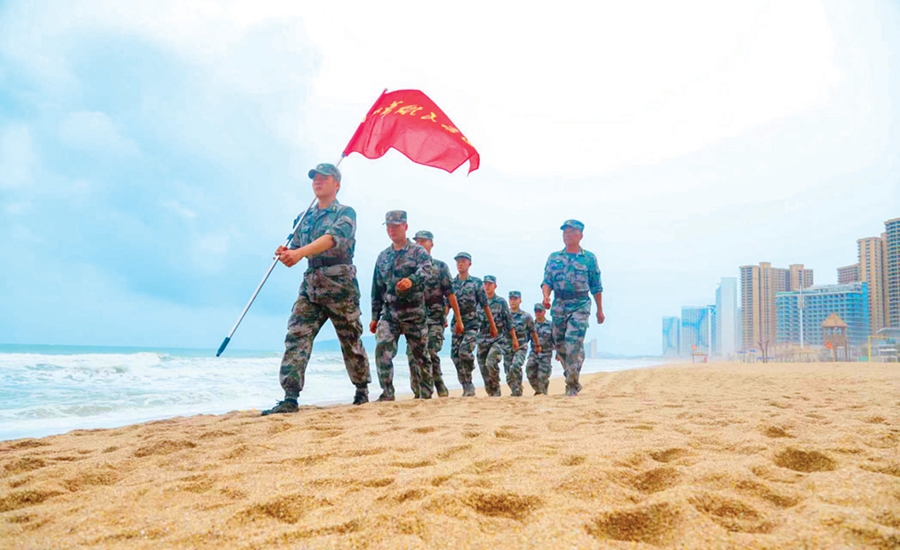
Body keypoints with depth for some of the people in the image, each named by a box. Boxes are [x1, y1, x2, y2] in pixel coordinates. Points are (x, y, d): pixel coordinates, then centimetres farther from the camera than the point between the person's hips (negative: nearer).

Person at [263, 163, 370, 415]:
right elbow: (295, 248, 17)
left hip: (339, 284, -5)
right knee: (296, 337, -10)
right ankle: (290, 398, -13)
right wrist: (287, 254, -8)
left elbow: (333, 238, -20)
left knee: (351, 341, 5)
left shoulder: (346, 213, 0)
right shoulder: (305, 216, 19)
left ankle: (362, 390, 23)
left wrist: (300, 252, -34)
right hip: (310, 284, 5)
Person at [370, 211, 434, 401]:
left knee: (419, 354, 5)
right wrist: (374, 317, 13)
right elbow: (377, 288, 17)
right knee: (382, 348, -15)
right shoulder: (383, 256, 14)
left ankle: (424, 394, 18)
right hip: (389, 312, 4)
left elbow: (426, 268, -23)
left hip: (413, 312, -3)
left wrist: (411, 280, -45)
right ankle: (387, 393, -9)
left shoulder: (418, 251, 0)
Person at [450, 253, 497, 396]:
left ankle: (468, 386, 1)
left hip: (473, 323, -4)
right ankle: (467, 387, 10)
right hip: (457, 324, 4)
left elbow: (485, 305, 3)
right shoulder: (451, 283, 10)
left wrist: (492, 325, 3)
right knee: (455, 356, -2)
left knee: (464, 351, -20)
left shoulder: (476, 282, 3)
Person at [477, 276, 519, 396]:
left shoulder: (501, 301, 3)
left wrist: (514, 339, -1)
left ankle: (496, 391, -7)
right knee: (483, 368, 3)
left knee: (491, 363, -23)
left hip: (498, 339, -4)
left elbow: (509, 321, 2)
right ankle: (491, 393, 16)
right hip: (482, 340, 4)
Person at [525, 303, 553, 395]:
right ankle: (538, 390, 20)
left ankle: (544, 392, 16)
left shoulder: (550, 325, 1)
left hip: (546, 354, -3)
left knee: (542, 376, -7)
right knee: (530, 373, -4)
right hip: (534, 353, 3)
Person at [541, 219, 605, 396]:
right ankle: (573, 380, 27)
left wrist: (600, 310, 7)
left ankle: (572, 385, -8)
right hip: (559, 306, 4)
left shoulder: (589, 258, 3)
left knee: (574, 344, -16)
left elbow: (596, 287, 6)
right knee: (559, 345, 8)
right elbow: (547, 281, 5)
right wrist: (546, 296, -16)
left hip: (580, 306, -4)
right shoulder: (554, 257, 10)